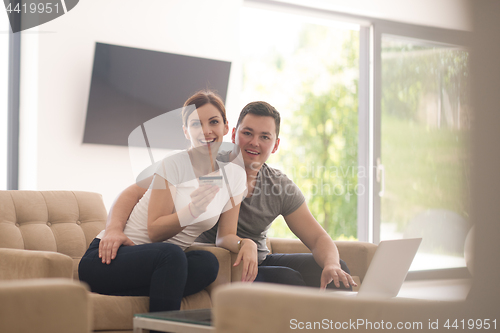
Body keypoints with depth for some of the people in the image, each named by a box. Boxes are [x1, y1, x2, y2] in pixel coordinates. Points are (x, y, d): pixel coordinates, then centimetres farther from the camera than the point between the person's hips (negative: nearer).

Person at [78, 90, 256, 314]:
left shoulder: (235, 175, 6)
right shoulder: (173, 165, -10)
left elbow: (226, 235, 10)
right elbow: (154, 231, -13)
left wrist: (246, 243, -14)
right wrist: (191, 211, -32)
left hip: (163, 262, 5)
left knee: (207, 264, -28)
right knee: (170, 255, -37)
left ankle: (113, 297, -27)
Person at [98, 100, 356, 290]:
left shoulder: (281, 187, 0)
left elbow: (318, 239, -1)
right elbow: (135, 192, -14)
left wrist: (331, 265, -25)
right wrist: (115, 229, -35)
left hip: (259, 263, 5)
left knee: (335, 269, -15)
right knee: (285, 278, -29)